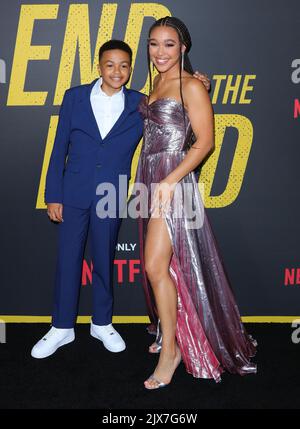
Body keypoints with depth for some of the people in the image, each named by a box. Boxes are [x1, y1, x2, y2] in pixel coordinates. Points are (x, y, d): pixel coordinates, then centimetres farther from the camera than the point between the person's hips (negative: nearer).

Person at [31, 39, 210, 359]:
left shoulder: (140, 105, 0)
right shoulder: (75, 97, 0)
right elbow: (59, 149, 1)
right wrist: (53, 195, -2)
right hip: (74, 193, 1)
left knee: (104, 261, 12)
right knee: (68, 260, 9)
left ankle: (102, 323, 32)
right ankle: (62, 327, 26)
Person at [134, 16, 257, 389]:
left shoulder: (190, 86, -8)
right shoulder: (157, 82, 15)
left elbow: (204, 142, -14)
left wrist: (169, 182, -20)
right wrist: (150, 179, 12)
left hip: (174, 181, -8)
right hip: (149, 177, 8)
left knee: (156, 266, -11)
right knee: (156, 265, 13)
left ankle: (171, 350, 4)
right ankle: (169, 332, 30)